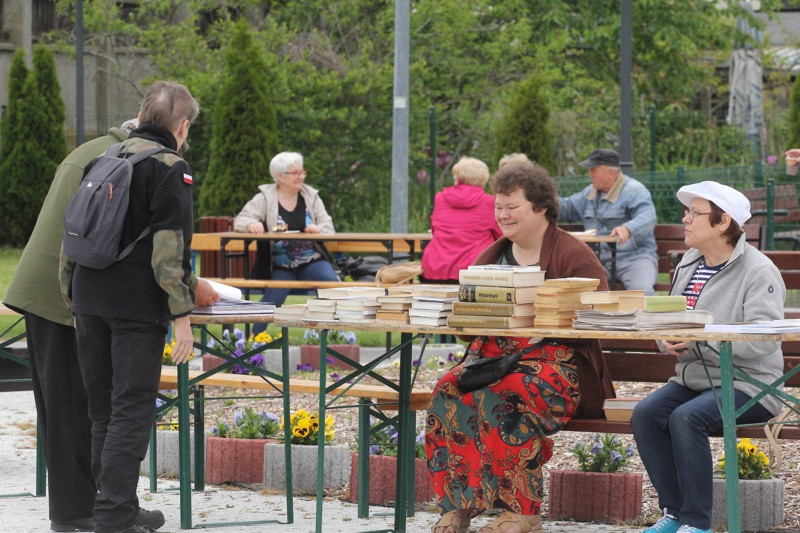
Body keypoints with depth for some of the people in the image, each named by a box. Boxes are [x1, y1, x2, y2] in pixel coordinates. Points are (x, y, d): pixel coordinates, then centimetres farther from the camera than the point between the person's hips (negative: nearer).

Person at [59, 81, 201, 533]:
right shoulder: (170, 168, -7)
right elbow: (170, 246, -15)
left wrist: (72, 298, 24)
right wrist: (182, 314, -14)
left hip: (89, 303, 7)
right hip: (138, 306, -7)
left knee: (103, 413, 13)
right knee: (132, 412, -5)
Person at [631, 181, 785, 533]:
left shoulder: (758, 272, -10)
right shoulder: (688, 265, 14)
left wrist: (700, 340, -28)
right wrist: (668, 340, -6)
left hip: (746, 384, -7)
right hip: (692, 379, 7)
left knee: (686, 418, -31)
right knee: (645, 414, -19)